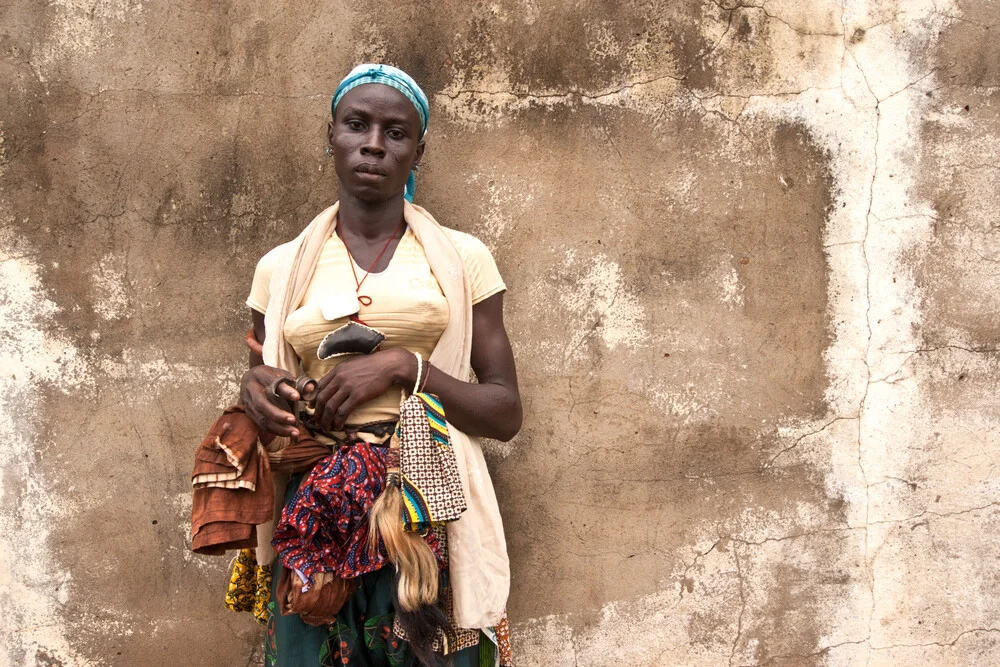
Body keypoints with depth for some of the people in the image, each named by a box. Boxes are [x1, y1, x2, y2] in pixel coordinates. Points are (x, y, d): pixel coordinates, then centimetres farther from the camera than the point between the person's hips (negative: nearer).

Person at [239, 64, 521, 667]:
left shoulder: (462, 259, 4)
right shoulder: (281, 269, 9)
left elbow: (506, 414, 0)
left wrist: (404, 366, -14)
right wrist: (255, 389, -6)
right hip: (314, 525, 1)